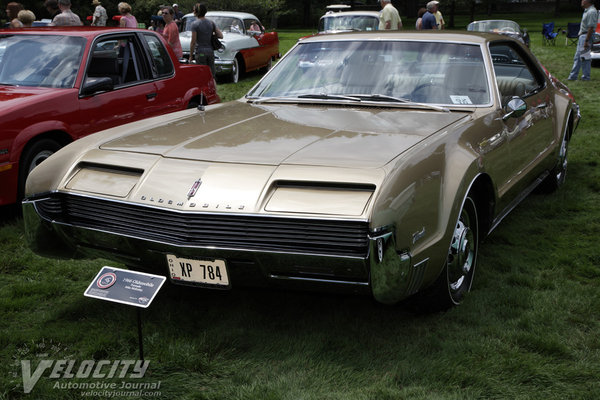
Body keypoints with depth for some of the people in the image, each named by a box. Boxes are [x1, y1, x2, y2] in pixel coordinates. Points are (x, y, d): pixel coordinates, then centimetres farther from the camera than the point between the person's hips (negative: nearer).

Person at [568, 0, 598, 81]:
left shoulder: (592, 12, -17)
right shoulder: (586, 11, 15)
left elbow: (591, 28, -21)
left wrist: (586, 41, -23)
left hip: (587, 36, -10)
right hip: (582, 35, 10)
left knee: (585, 58, -5)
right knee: (577, 57, 12)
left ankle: (586, 77, 3)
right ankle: (573, 76, 16)